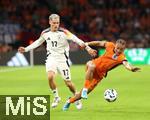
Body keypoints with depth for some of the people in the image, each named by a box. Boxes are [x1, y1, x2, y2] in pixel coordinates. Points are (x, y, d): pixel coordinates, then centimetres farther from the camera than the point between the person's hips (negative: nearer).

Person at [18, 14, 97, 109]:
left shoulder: (63, 32, -13)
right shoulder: (45, 33, 1)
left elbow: (76, 40, -17)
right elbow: (38, 42, 20)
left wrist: (88, 48, -26)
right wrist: (26, 49, 22)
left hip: (62, 59, -2)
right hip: (51, 58, 2)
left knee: (68, 83, -1)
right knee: (50, 77, -25)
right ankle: (56, 97, -3)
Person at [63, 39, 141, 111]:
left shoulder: (121, 57, -20)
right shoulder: (110, 46, -12)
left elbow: (126, 64, -41)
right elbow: (99, 43, 5)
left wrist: (131, 68, -63)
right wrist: (87, 44, 10)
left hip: (99, 74, 0)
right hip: (95, 64, 0)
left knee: (88, 90, 3)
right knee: (92, 67, -39)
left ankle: (70, 101, 29)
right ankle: (85, 89, -31)